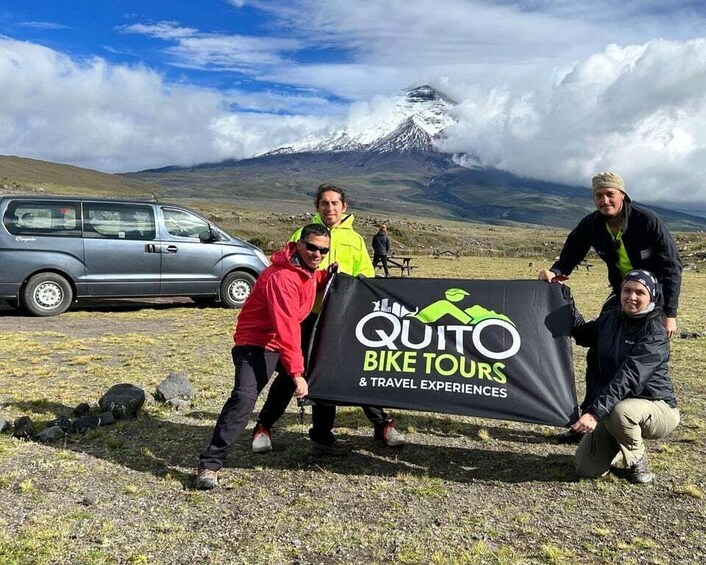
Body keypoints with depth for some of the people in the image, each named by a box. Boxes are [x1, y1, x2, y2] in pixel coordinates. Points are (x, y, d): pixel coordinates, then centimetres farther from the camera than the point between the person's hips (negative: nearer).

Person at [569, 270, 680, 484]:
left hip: (657, 408, -5)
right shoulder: (610, 318, 2)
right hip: (611, 410, 5)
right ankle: (622, 452, 22)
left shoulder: (655, 334, -18)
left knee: (620, 411, -39)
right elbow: (582, 333, 23)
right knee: (587, 469, -9)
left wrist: (595, 412, -39)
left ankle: (637, 461, -7)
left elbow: (628, 378, -29)